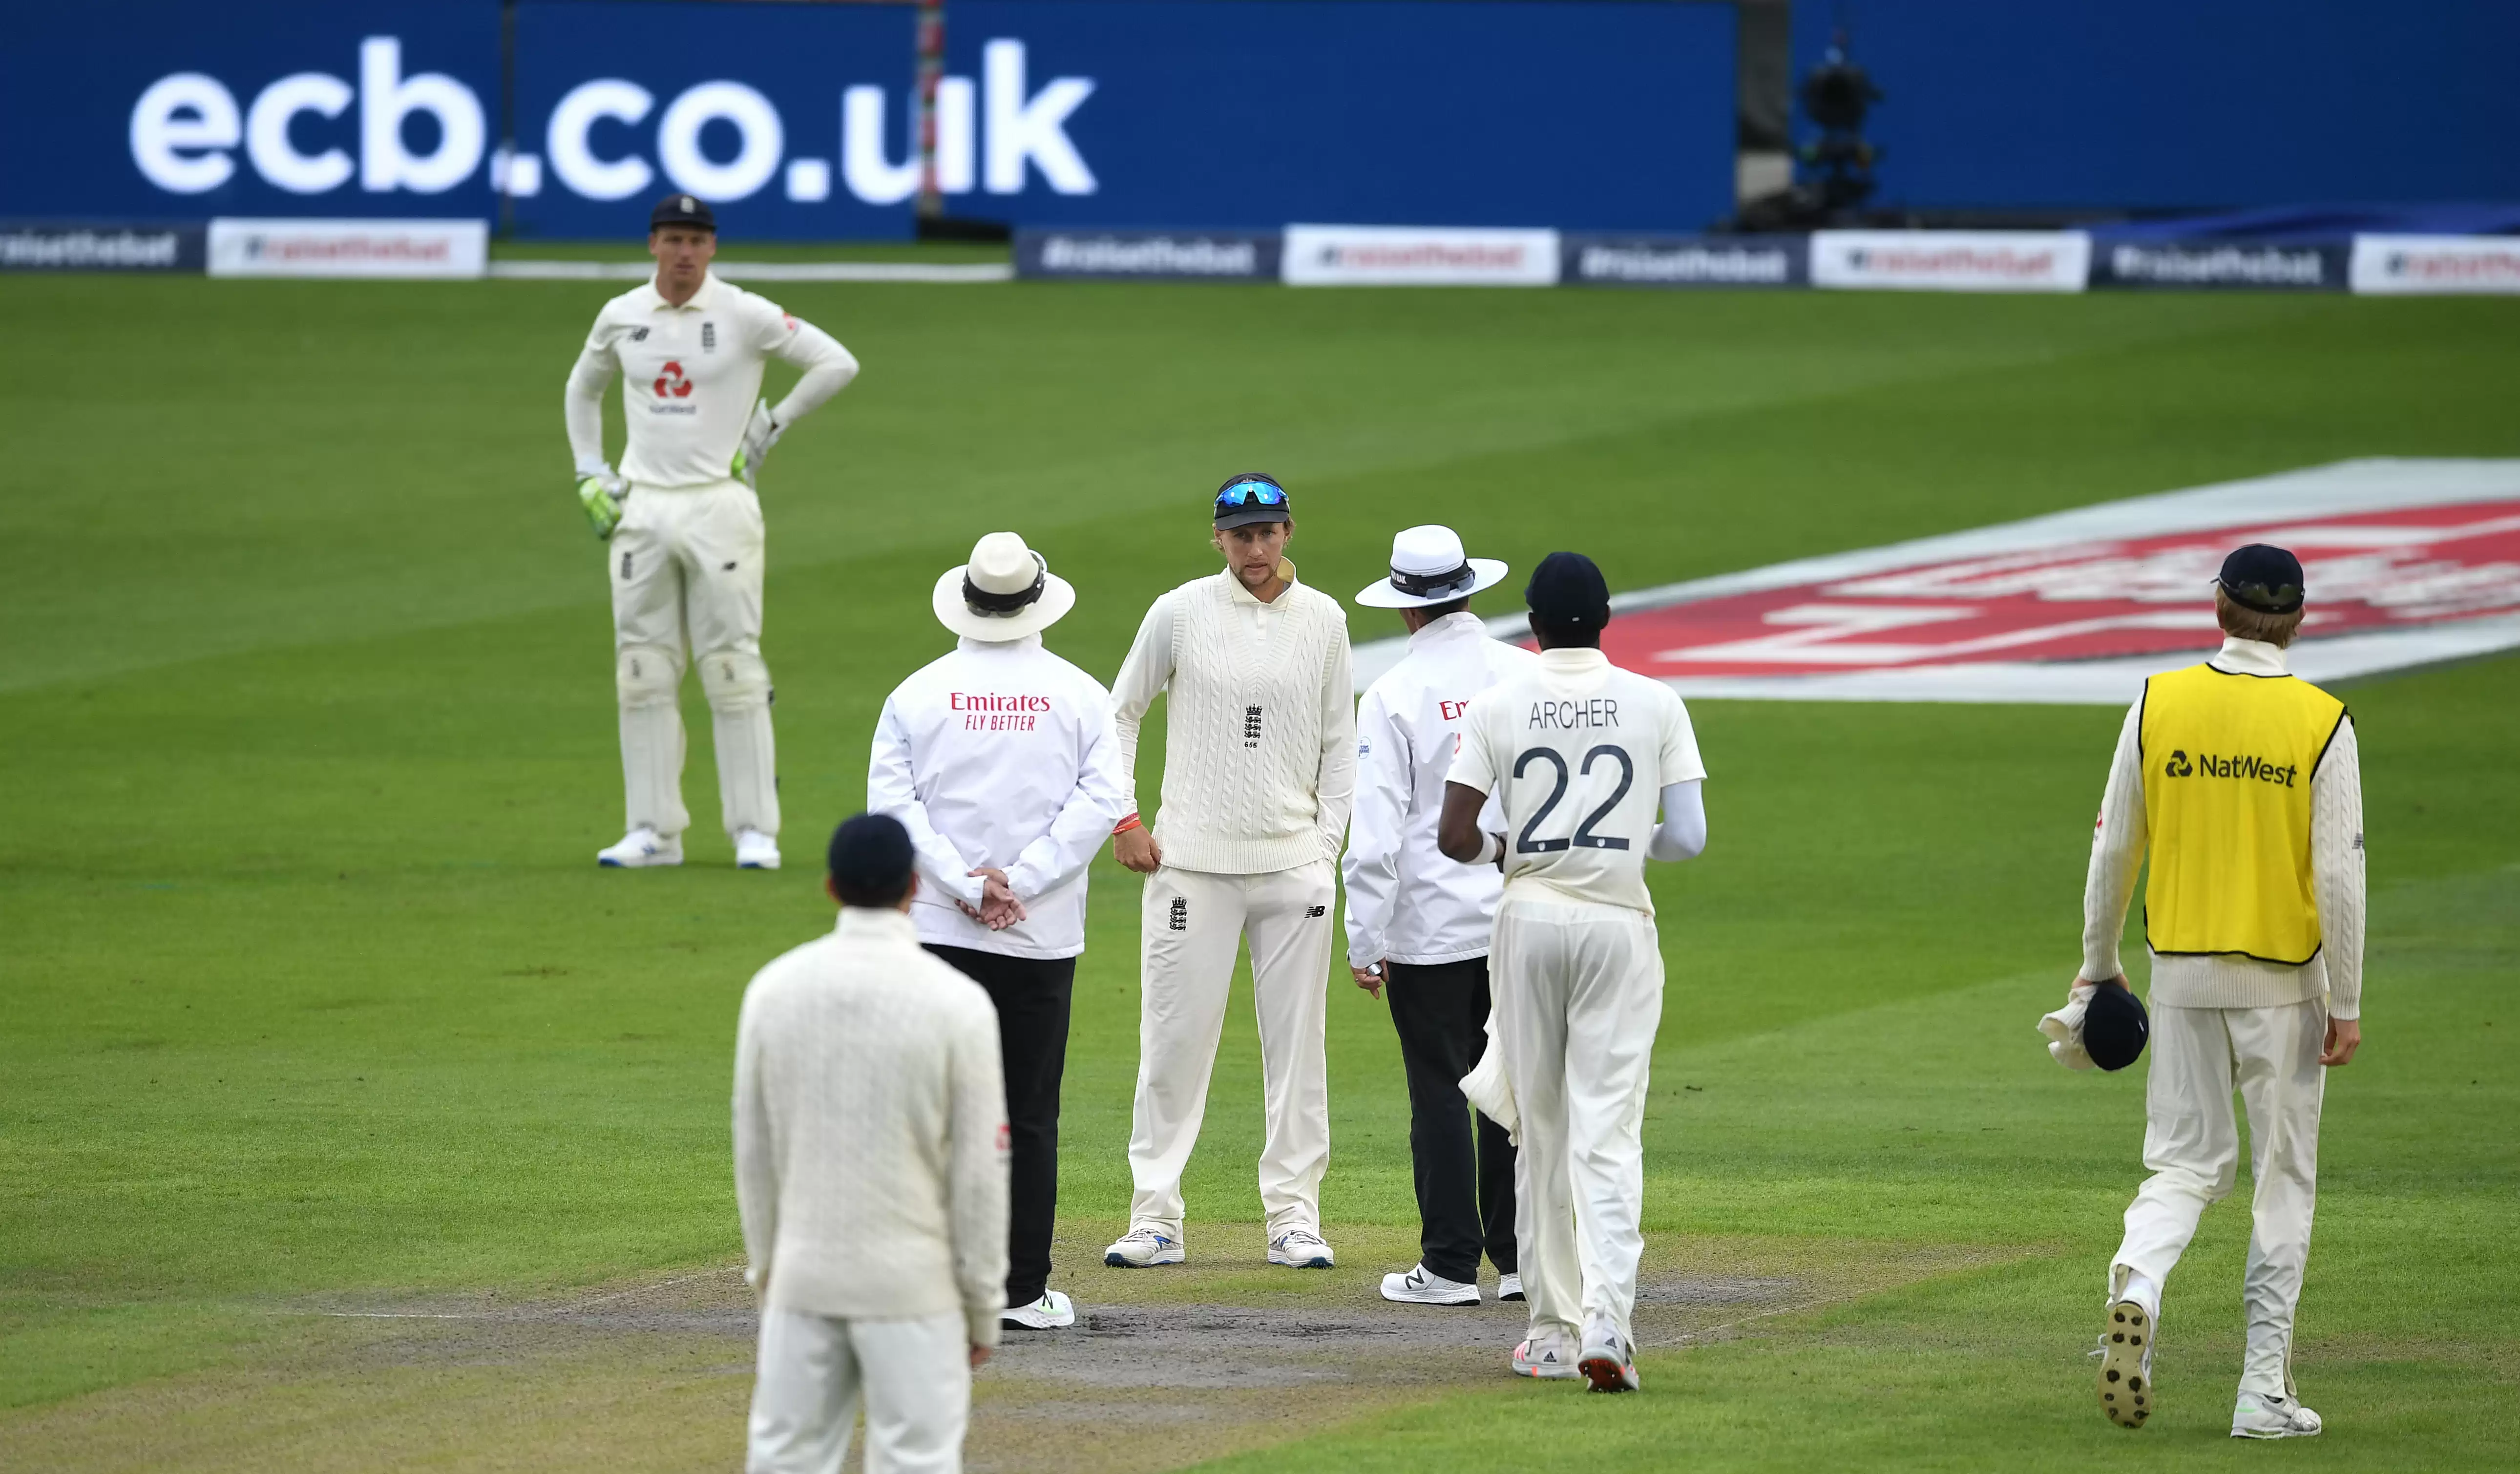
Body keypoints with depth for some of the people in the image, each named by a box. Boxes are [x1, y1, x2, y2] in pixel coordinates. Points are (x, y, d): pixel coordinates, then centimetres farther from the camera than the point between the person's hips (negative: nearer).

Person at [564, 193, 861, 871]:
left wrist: (773, 424, -4)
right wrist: (589, 473, 13)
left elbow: (838, 363, -3)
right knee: (643, 673, 3)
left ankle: (754, 831, -3)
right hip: (640, 509, 4)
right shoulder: (620, 317, 7)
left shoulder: (746, 316, -5)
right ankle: (654, 831, 8)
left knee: (733, 670, -6)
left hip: (718, 505, -4)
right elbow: (583, 388, 24)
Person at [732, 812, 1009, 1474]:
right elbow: (979, 1171, -7)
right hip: (912, 1284, -3)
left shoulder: (773, 989, 1)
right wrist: (983, 1306, 2)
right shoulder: (956, 1003, -10)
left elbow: (754, 1152, 8)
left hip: (803, 1278, 4)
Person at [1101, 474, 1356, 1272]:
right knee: (1174, 1040, -3)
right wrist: (1123, 819, 1)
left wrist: (1329, 843, 3)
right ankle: (1156, 1220, 1)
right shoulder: (1181, 613, 0)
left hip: (1295, 863, 2)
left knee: (1297, 1042, 2)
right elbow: (1119, 713, 8)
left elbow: (1339, 743, 12)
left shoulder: (1323, 621, 6)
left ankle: (1294, 1217, 8)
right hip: (1192, 861, -2)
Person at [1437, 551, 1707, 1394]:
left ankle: (1554, 1330, 13)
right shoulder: (1655, 704, -1)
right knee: (1608, 1128, -4)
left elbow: (1455, 837, -5)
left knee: (1541, 1128, 11)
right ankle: (1606, 1323, -20)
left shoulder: (1498, 705, -1)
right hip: (1620, 923, -1)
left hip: (1530, 916, 1)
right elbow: (1688, 836, -5)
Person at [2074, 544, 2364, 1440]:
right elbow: (2339, 876, -10)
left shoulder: (2158, 705, -2)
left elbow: (2113, 849, 3)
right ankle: (2265, 1392, 8)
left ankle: (2136, 1288, -20)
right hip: (2282, 979, -2)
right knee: (2283, 1180, 8)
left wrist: (2098, 963, 16)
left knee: (2186, 1163, 12)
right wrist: (2346, 1005, -3)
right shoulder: (2320, 724, -9)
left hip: (2181, 970, 2)